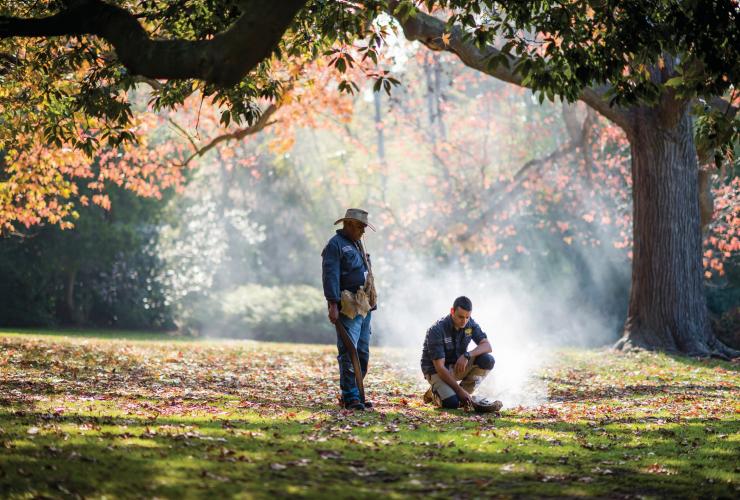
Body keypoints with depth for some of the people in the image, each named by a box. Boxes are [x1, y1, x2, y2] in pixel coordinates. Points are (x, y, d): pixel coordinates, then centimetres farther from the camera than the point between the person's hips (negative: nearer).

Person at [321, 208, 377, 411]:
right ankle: (351, 397, -11)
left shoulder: (357, 244, 21)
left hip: (364, 307, 10)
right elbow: (330, 276, -16)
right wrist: (333, 305, -24)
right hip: (348, 308, -10)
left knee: (362, 353, 11)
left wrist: (370, 303, 22)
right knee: (349, 353, -10)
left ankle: (353, 394, 17)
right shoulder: (335, 245, -8)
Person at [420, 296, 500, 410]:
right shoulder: (437, 330, -26)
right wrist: (460, 390, -31)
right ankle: (435, 393, 5)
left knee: (487, 360, -20)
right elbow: (440, 367, -28)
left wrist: (467, 355, -31)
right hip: (436, 370, -6)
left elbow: (487, 346, -12)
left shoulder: (470, 324, -7)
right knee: (451, 403, -31)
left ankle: (463, 396, -5)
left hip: (457, 366, 6)